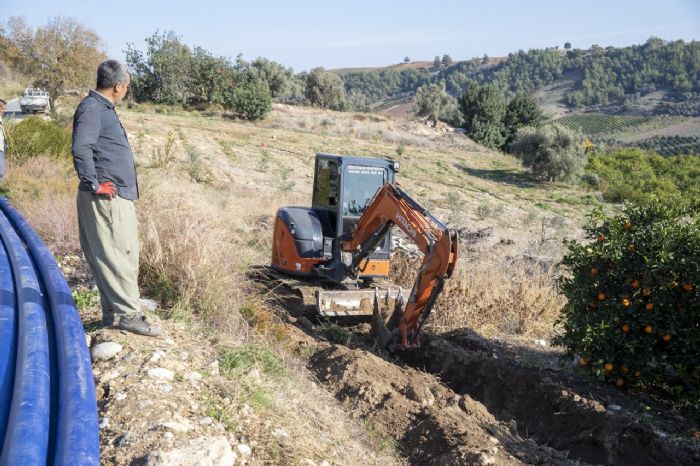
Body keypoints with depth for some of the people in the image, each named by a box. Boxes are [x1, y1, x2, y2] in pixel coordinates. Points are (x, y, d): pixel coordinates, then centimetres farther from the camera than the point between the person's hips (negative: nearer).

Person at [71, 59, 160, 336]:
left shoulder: (104, 109, 19)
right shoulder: (92, 109, -12)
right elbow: (81, 149, -25)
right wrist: (95, 185, -20)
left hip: (119, 197, 10)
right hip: (106, 198, -10)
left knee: (124, 255, 13)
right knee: (118, 256, -7)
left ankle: (114, 313, 21)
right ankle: (129, 314, -3)